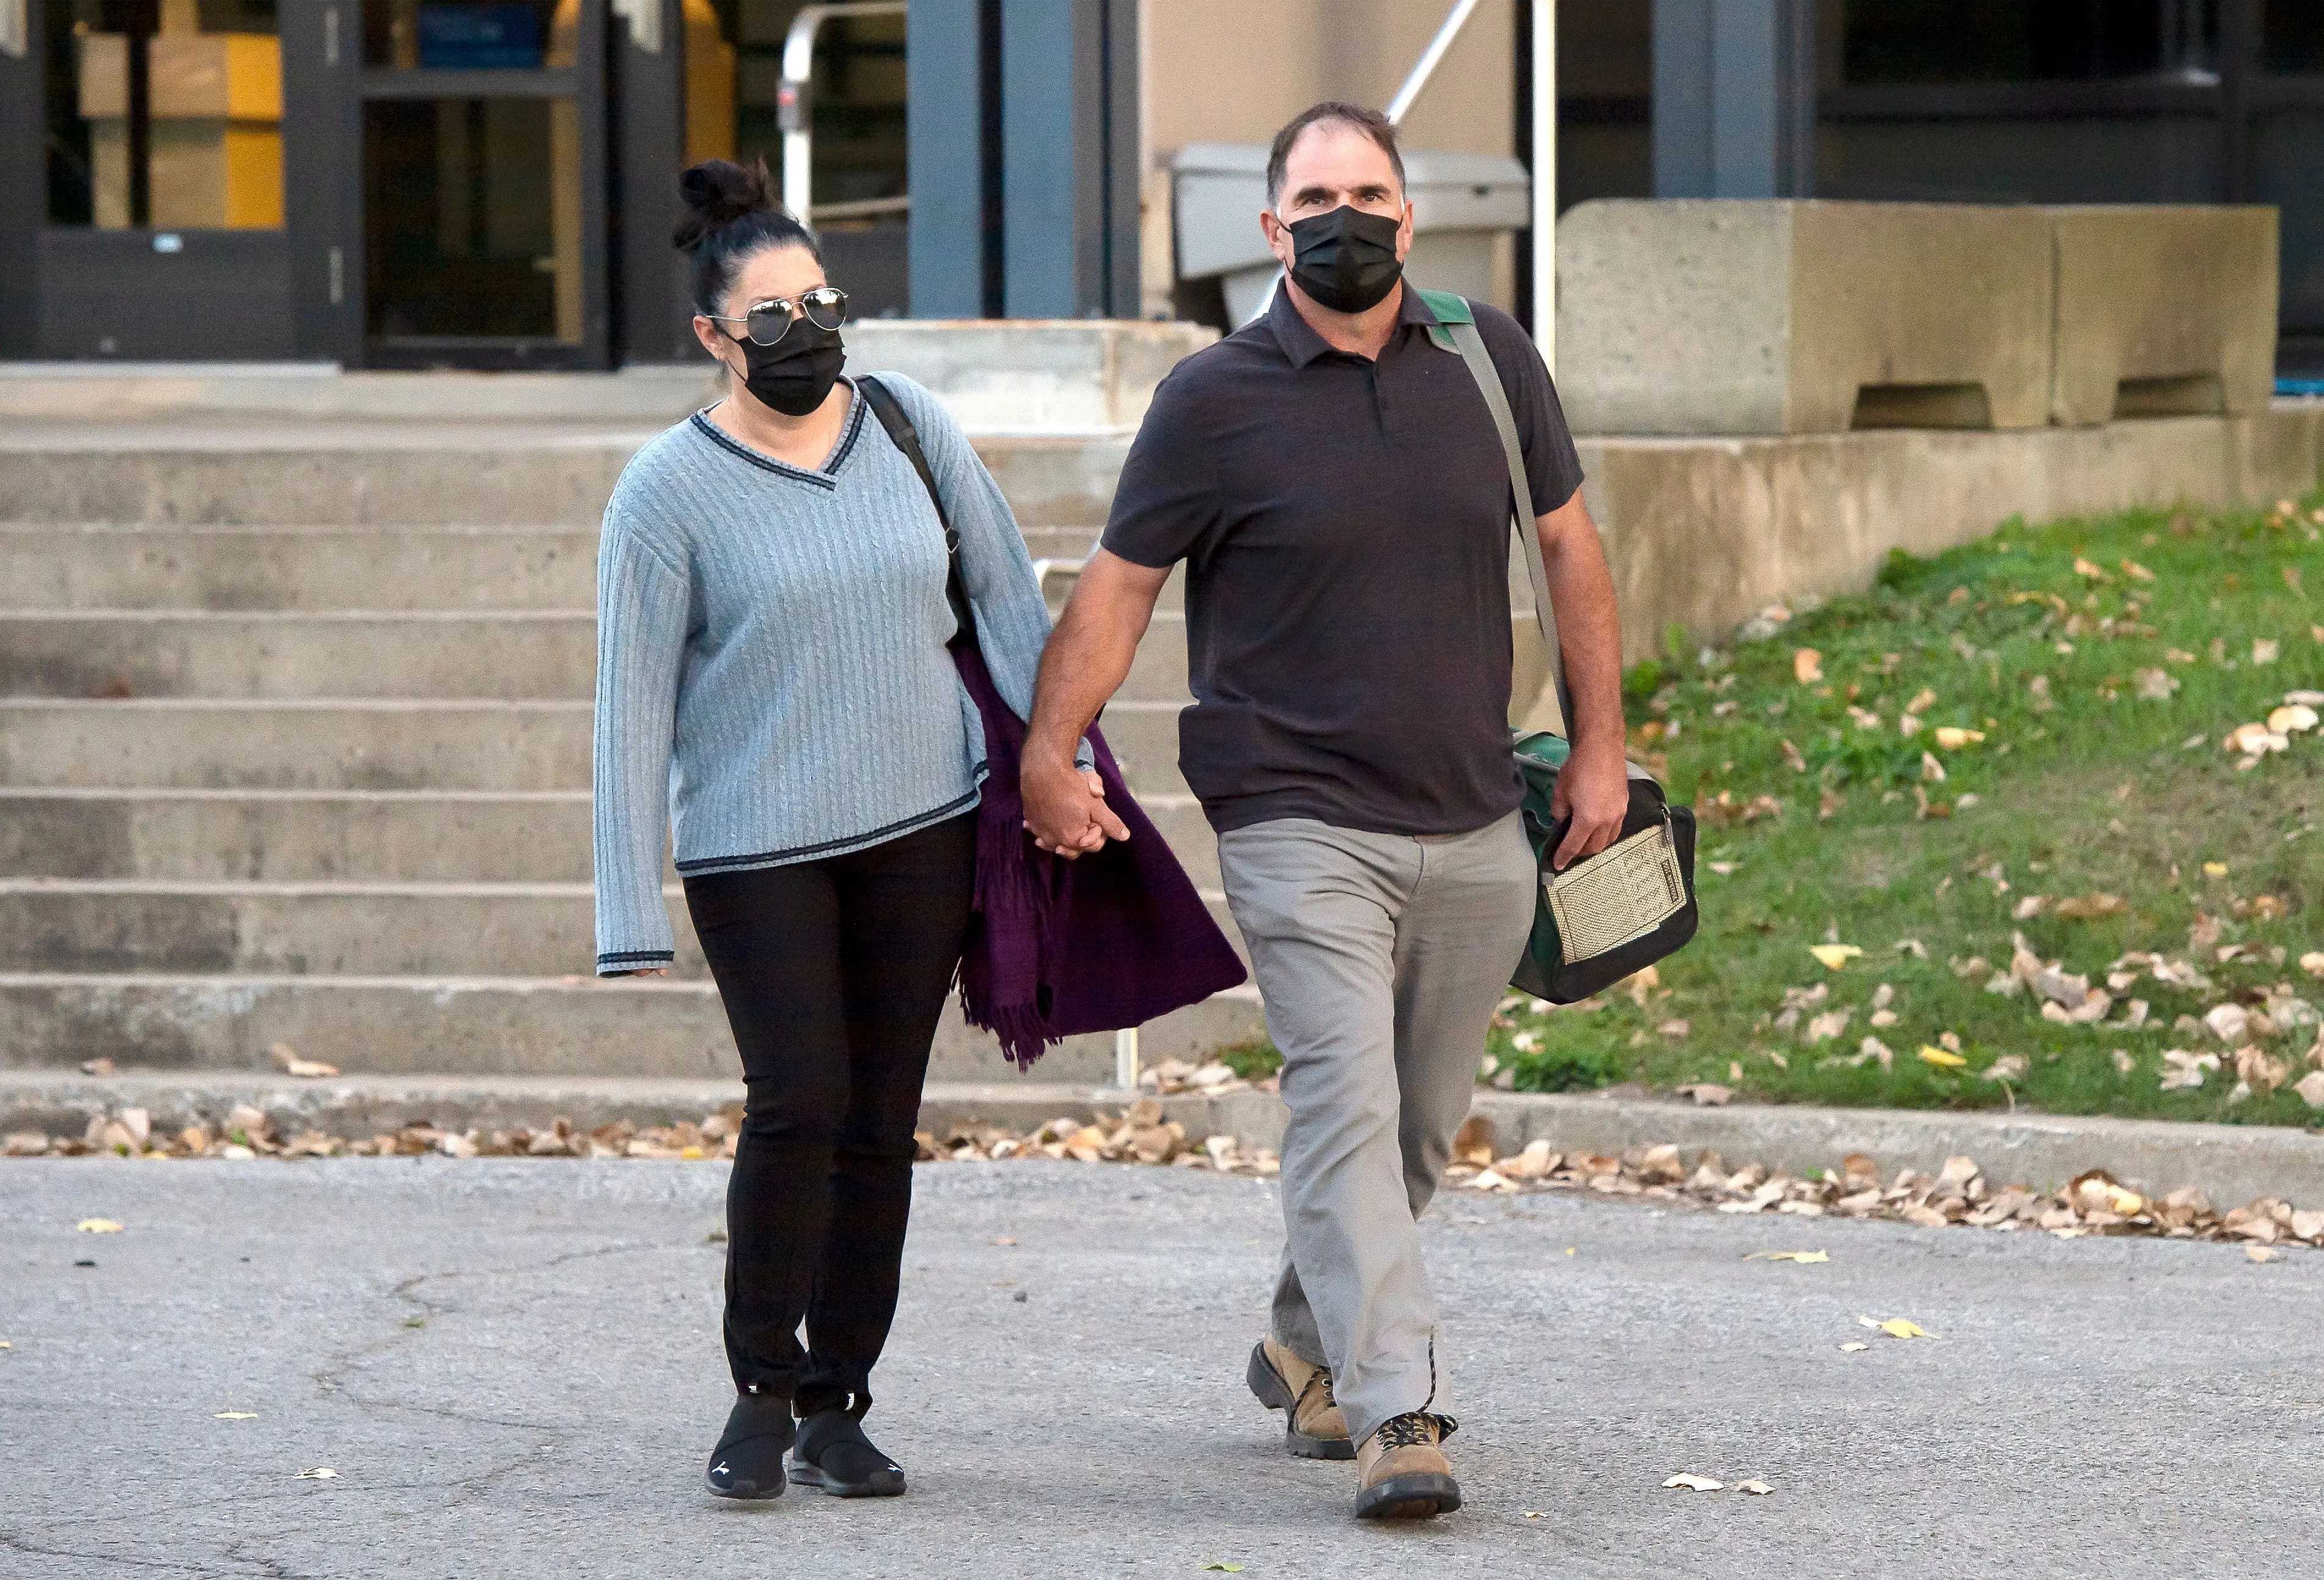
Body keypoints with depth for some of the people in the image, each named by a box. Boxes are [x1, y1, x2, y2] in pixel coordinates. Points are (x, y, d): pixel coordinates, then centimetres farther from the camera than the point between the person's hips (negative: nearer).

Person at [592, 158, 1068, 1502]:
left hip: (923, 823, 3)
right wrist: (633, 914, -8)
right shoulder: (672, 489, -6)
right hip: (756, 841, -3)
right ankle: (762, 1392, 1)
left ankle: (837, 1406, 13)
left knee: (881, 1123, 4)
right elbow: (633, 706, -5)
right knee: (798, 1104, -15)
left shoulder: (911, 426, 4)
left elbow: (1008, 597, 13)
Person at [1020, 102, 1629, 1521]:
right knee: (1348, 1105, -16)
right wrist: (1049, 753, -9)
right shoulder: (1216, 401, -4)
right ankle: (1398, 1415, -21)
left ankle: (1308, 1346, 34)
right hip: (1301, 824, -4)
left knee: (1424, 1125, 12)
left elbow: (1571, 549, 15)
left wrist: (1601, 747, 13)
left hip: (1475, 832, 4)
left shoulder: (1490, 362, 6)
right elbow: (1119, 587, 2)